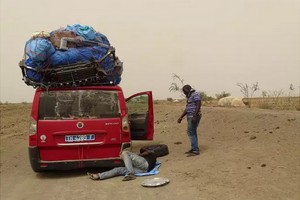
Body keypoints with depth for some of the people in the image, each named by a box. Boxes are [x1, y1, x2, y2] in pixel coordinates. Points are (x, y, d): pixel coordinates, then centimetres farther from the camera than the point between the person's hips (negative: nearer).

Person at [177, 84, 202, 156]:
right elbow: (187, 109, 23)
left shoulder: (195, 94, -10)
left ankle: (195, 150, -11)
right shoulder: (189, 96, 20)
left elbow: (198, 105, -20)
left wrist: (195, 116, -27)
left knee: (191, 132, -12)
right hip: (190, 117, 10)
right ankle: (194, 149, 17)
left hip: (194, 117, -10)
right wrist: (181, 117, 20)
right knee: (192, 132, 11)